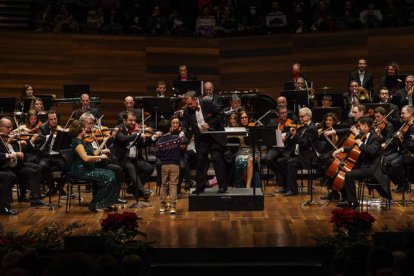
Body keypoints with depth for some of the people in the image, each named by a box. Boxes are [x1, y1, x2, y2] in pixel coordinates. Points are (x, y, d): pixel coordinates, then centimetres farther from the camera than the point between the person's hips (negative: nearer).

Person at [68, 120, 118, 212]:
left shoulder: (80, 141, 15)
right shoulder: (77, 142, -17)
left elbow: (93, 153, 14)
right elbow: (86, 158, -30)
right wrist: (100, 157, -22)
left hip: (87, 169, 10)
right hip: (81, 171, -10)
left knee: (111, 174, 4)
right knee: (108, 178, -16)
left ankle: (106, 204, 4)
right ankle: (95, 205, -9)